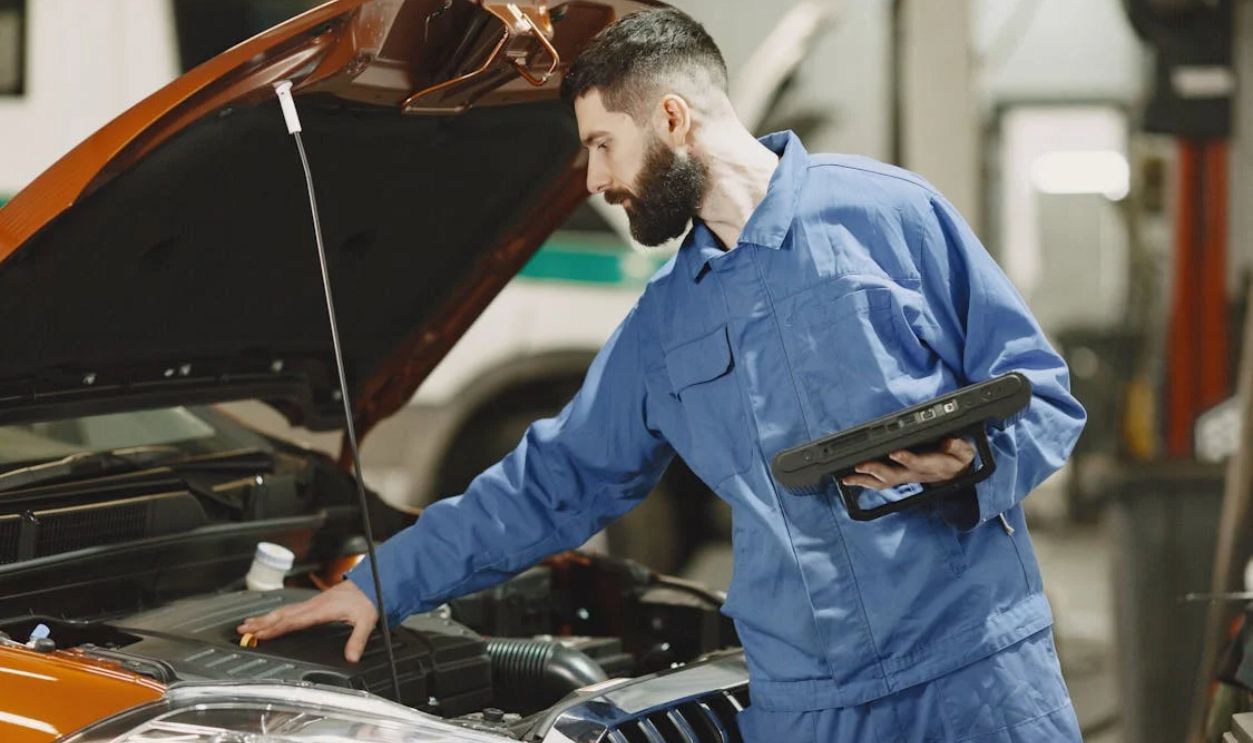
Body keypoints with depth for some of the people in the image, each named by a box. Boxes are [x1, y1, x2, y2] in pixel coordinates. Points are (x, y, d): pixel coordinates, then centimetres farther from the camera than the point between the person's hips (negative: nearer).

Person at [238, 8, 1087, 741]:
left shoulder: (891, 213, 0)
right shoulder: (664, 325, 17)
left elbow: (1041, 394, 1)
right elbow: (553, 483, 24)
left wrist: (968, 456, -20)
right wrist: (384, 584, 22)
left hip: (973, 664, -4)